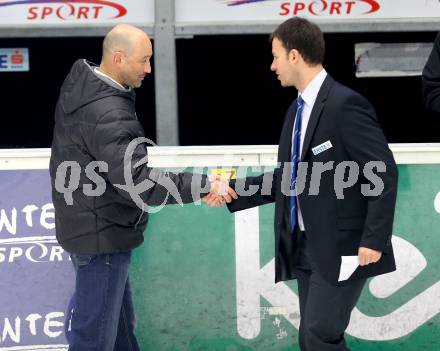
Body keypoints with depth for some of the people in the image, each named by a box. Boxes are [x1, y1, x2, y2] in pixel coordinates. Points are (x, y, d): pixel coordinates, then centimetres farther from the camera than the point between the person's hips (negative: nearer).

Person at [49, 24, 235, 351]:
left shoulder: (80, 82, 3)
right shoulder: (108, 114, -28)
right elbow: (140, 182, -32)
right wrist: (206, 185, -29)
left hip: (88, 224, 10)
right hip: (101, 235, -10)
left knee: (120, 322, 22)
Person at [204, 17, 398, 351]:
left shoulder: (345, 104, -16)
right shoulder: (298, 109, 12)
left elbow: (384, 173, -17)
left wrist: (374, 239, -21)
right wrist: (234, 190, 8)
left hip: (343, 247, -9)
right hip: (306, 247, 9)